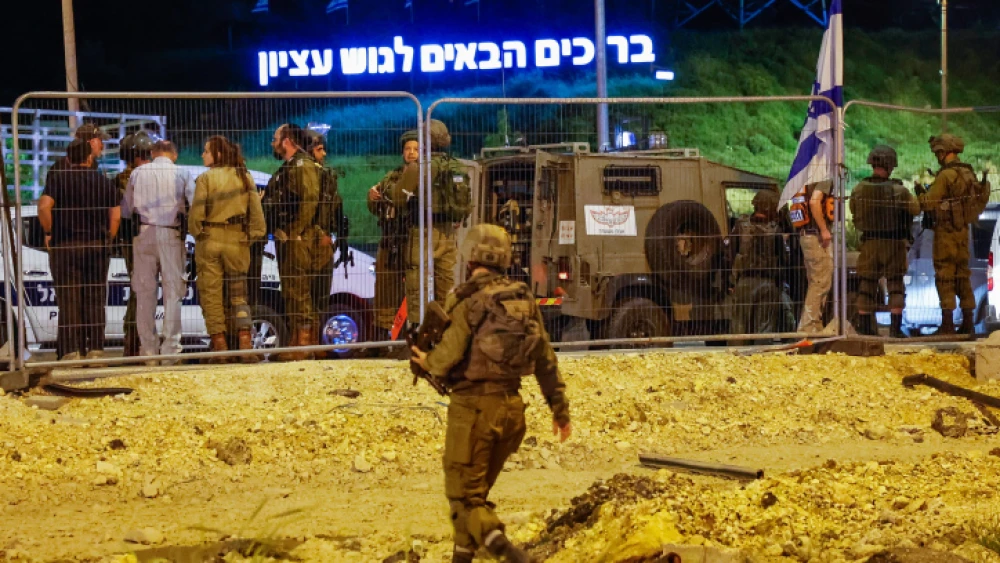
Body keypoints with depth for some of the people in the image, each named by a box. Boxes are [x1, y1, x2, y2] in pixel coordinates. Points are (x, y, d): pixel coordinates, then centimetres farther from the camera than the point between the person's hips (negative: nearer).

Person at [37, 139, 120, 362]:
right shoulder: (104, 181, 7)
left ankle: (72, 350, -5)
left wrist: (49, 232, -2)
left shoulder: (58, 179, -2)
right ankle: (95, 348, 6)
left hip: (65, 245, -2)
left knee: (69, 299, -1)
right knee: (95, 299, 7)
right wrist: (107, 238, 12)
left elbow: (44, 206, -15)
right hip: (97, 246, 2)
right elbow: (116, 215, 1)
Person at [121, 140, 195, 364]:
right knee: (172, 292, 2)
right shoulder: (182, 174, 3)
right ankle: (170, 349, -1)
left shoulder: (138, 173, 8)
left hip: (143, 235, 1)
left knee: (145, 293, 5)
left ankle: (148, 350, 5)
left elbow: (125, 210, 10)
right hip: (171, 235, -1)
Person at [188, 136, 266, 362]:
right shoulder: (244, 177, 3)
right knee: (238, 296, 9)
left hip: (209, 241, -3)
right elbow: (256, 210, 2)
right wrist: (253, 234, 11)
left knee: (211, 295, 5)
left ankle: (219, 346, 2)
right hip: (237, 242, 3)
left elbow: (196, 213, -8)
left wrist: (196, 233, 9)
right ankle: (246, 346, -2)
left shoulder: (206, 178, -7)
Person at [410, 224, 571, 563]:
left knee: (464, 496, -2)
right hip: (511, 407, 6)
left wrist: (427, 361, 5)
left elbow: (448, 357, -18)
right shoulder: (524, 300, 6)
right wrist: (560, 409, 17)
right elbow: (546, 361, 10)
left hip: (473, 407, -6)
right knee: (478, 491, 21)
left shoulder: (468, 301, -12)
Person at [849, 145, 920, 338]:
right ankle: (895, 327, 1)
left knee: (867, 284, 10)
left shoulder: (858, 190, -6)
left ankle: (865, 326, 12)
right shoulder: (898, 190, -15)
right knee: (895, 285, 4)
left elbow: (853, 211, 7)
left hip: (869, 242, 3)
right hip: (893, 243, -3)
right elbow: (915, 209, -3)